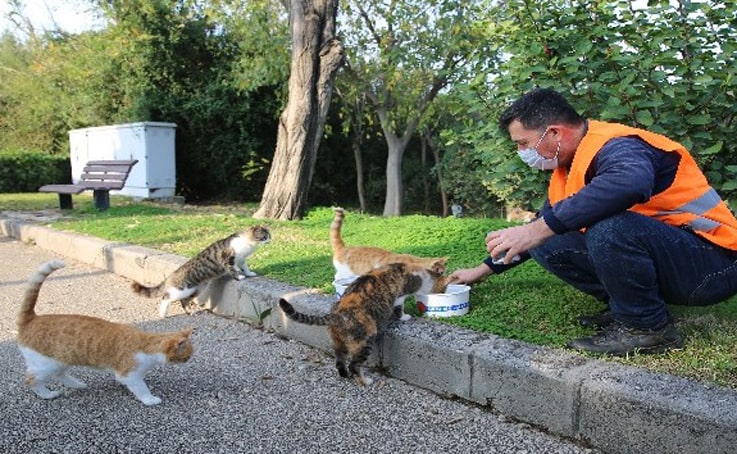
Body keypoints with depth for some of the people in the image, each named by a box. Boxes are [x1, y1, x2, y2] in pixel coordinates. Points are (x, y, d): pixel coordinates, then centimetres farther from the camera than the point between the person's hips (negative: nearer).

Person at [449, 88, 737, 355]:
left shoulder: (614, 145, -21)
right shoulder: (567, 170, 7)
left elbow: (632, 183, -46)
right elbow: (545, 225, 19)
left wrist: (538, 229, -43)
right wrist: (484, 270, 20)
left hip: (712, 264, -8)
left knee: (609, 229, -35)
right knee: (546, 243, 0)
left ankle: (649, 327, -13)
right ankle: (624, 308, 4)